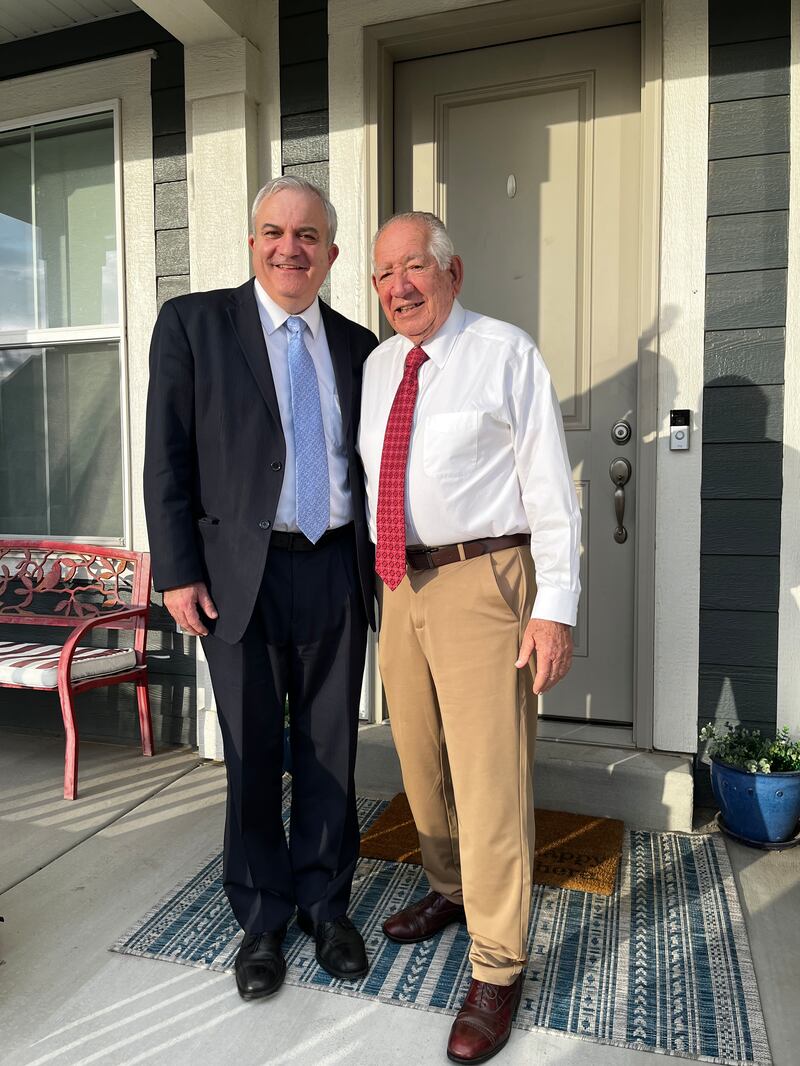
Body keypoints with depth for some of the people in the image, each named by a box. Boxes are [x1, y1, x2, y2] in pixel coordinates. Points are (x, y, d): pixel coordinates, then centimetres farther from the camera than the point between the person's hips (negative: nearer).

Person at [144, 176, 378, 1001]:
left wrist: (381, 564, 10)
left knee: (329, 750, 12)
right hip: (241, 575, -2)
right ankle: (261, 916, 31)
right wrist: (177, 571, -7)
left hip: (337, 571, 3)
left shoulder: (356, 345, 10)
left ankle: (325, 902, 33)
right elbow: (167, 459, -3)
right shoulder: (193, 322, 1)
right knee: (253, 756, 10)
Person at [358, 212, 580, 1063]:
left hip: (481, 584, -6)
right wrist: (378, 580, 16)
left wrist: (555, 608, -15)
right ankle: (449, 890, 44)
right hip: (400, 584, 7)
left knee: (489, 775, 0)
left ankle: (497, 969, 19)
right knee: (420, 762, 19)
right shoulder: (378, 367, 13)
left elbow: (549, 486, -10)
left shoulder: (506, 354, -6)